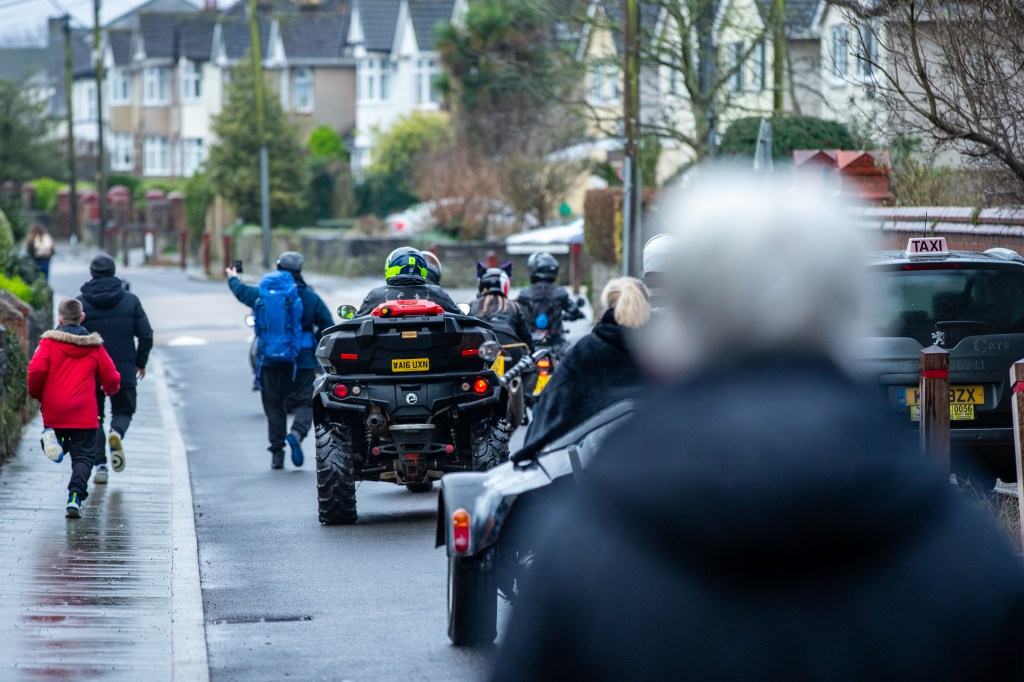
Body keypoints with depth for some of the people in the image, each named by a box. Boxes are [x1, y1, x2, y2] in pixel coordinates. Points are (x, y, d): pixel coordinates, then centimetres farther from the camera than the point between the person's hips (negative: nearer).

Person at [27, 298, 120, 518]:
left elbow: (36, 370, -13)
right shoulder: (94, 346, 4)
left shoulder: (49, 341, -1)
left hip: (53, 411, 1)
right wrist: (110, 389, 32)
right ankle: (75, 497, -17)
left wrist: (36, 394, 6)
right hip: (84, 414, -1)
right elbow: (111, 378, 7)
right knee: (83, 456, 3)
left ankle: (50, 434, -13)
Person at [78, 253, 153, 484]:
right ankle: (117, 432, -17)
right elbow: (146, 335, -1)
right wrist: (141, 362, 13)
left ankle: (100, 464, -2)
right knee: (123, 411, 18)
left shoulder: (80, 303, -3)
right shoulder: (130, 300, 1)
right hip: (124, 371, 1)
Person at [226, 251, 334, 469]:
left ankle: (277, 453, 9)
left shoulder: (261, 294, 3)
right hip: (301, 362, -2)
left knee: (273, 405, 10)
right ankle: (296, 433, -28)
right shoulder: (310, 297, -3)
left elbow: (241, 291, 25)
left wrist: (233, 278, 47)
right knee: (304, 403, 0)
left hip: (269, 361, 2)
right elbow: (328, 328, -2)